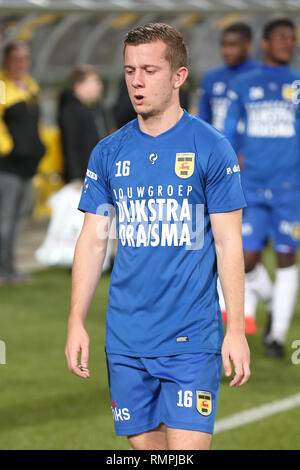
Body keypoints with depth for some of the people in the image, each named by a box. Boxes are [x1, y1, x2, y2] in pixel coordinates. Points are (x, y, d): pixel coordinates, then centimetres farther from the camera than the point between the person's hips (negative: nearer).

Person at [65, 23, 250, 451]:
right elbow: (93, 240, 11)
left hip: (192, 339, -4)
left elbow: (229, 243, -3)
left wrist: (237, 329, -9)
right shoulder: (108, 153, 8)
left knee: (187, 448, -10)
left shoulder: (211, 148, -3)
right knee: (146, 443, 8)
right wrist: (76, 322, 4)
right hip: (126, 339, 4)